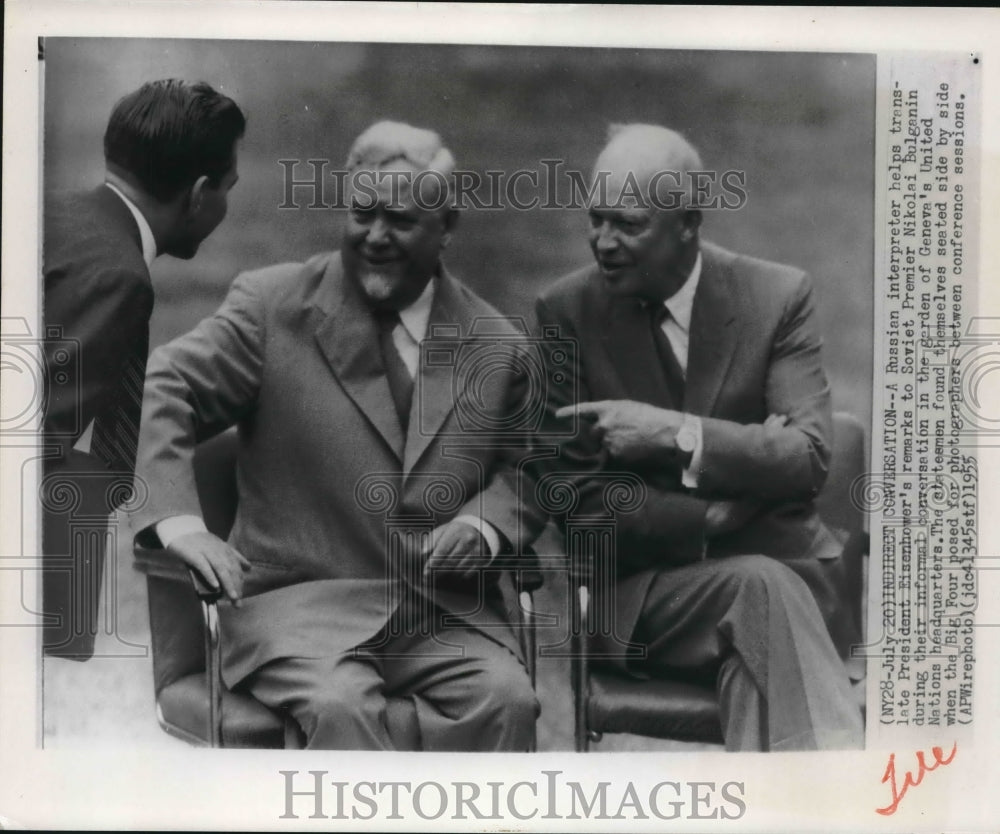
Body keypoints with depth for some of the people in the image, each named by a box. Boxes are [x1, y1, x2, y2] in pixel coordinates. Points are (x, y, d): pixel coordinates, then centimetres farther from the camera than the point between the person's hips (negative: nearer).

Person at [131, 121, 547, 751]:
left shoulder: (496, 344, 11)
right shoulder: (273, 304, 4)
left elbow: (523, 471, 17)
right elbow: (160, 392, 0)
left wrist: (483, 528, -7)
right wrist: (178, 520, -16)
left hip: (448, 614, 3)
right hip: (301, 599, -2)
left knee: (506, 699, -26)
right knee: (342, 705, -32)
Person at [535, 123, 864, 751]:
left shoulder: (779, 295, 0)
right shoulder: (568, 310, -1)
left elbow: (809, 458, -9)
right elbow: (580, 498, -4)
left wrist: (675, 433, -23)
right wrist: (722, 512, -17)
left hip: (782, 565, 1)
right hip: (642, 588, 0)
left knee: (751, 654, -32)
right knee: (761, 585, -31)